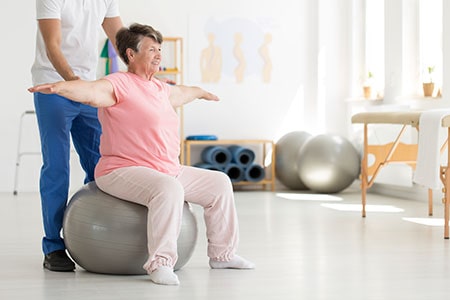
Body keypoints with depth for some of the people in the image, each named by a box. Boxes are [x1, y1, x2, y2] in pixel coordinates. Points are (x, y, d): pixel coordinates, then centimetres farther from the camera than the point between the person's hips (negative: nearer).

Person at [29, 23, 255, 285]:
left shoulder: (159, 88, 17)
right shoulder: (119, 84, -12)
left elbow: (181, 93, 41)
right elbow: (91, 91, -33)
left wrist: (202, 93, 61)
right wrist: (59, 86, -53)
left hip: (169, 171, 10)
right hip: (123, 172, -10)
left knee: (219, 183, 14)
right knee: (168, 189, -39)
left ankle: (222, 254, 26)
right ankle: (160, 263, -33)